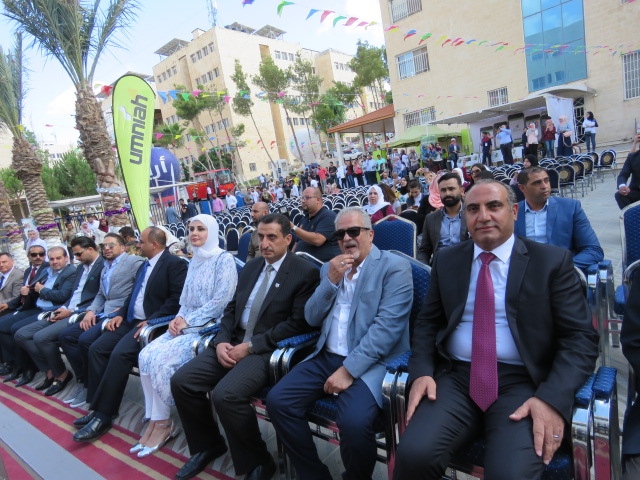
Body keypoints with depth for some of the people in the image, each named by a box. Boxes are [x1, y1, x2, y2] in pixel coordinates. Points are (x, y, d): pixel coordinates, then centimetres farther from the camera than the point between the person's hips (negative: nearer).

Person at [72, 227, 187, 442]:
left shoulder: (175, 264, -11)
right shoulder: (144, 266, 20)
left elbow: (176, 300, -19)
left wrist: (151, 321, -22)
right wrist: (120, 314, 7)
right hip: (131, 321, 9)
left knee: (120, 354, -26)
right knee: (96, 348, -5)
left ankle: (103, 415, -13)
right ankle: (97, 408, 3)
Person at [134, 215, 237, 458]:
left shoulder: (224, 259, -8)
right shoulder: (194, 261, 17)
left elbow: (221, 300, -16)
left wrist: (187, 321, -15)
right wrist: (178, 318, 0)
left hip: (209, 326, -8)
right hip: (186, 325, 8)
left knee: (161, 359, -22)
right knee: (146, 355, -13)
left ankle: (162, 423, -3)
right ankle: (153, 420, -3)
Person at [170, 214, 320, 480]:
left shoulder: (305, 272, -9)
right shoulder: (250, 267, 14)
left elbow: (297, 324, -15)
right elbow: (231, 308, 15)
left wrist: (251, 346, -16)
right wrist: (221, 340, -4)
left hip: (268, 350, -7)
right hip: (234, 343, 7)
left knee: (225, 394, -28)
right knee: (181, 381, -6)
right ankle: (208, 445, 18)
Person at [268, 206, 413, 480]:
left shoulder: (395, 267, -5)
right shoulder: (330, 268, 14)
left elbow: (387, 326, -15)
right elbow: (311, 319, 8)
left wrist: (349, 369, -20)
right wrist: (331, 280, -7)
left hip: (371, 362, -5)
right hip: (326, 356, 6)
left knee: (354, 422, -29)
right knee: (277, 401, -10)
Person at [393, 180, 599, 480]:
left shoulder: (553, 261, 2)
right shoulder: (446, 261, 10)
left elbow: (581, 337, -2)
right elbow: (427, 322, 12)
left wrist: (552, 398, -16)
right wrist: (421, 372, -5)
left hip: (523, 383, -1)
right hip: (456, 379, 2)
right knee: (413, 454, -21)